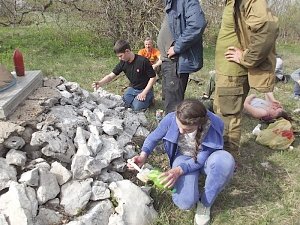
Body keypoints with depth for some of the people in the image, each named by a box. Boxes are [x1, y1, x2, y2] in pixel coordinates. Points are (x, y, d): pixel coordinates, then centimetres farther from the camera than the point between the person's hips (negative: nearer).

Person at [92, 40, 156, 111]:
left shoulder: (143, 61, -23)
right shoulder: (123, 63, -6)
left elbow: (153, 77, -17)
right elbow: (111, 75, -6)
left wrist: (144, 93, -21)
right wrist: (100, 83, -25)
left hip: (144, 89, -5)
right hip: (132, 88, 6)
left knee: (137, 107, -21)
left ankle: (149, 97, 7)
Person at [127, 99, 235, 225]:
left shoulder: (214, 125, -31)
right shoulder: (171, 119, -27)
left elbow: (201, 160, -25)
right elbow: (154, 137, -7)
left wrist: (179, 170, -40)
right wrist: (143, 156, -25)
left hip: (204, 159, 0)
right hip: (183, 158, 0)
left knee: (226, 160, -38)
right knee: (185, 203, -27)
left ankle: (205, 203, -13)